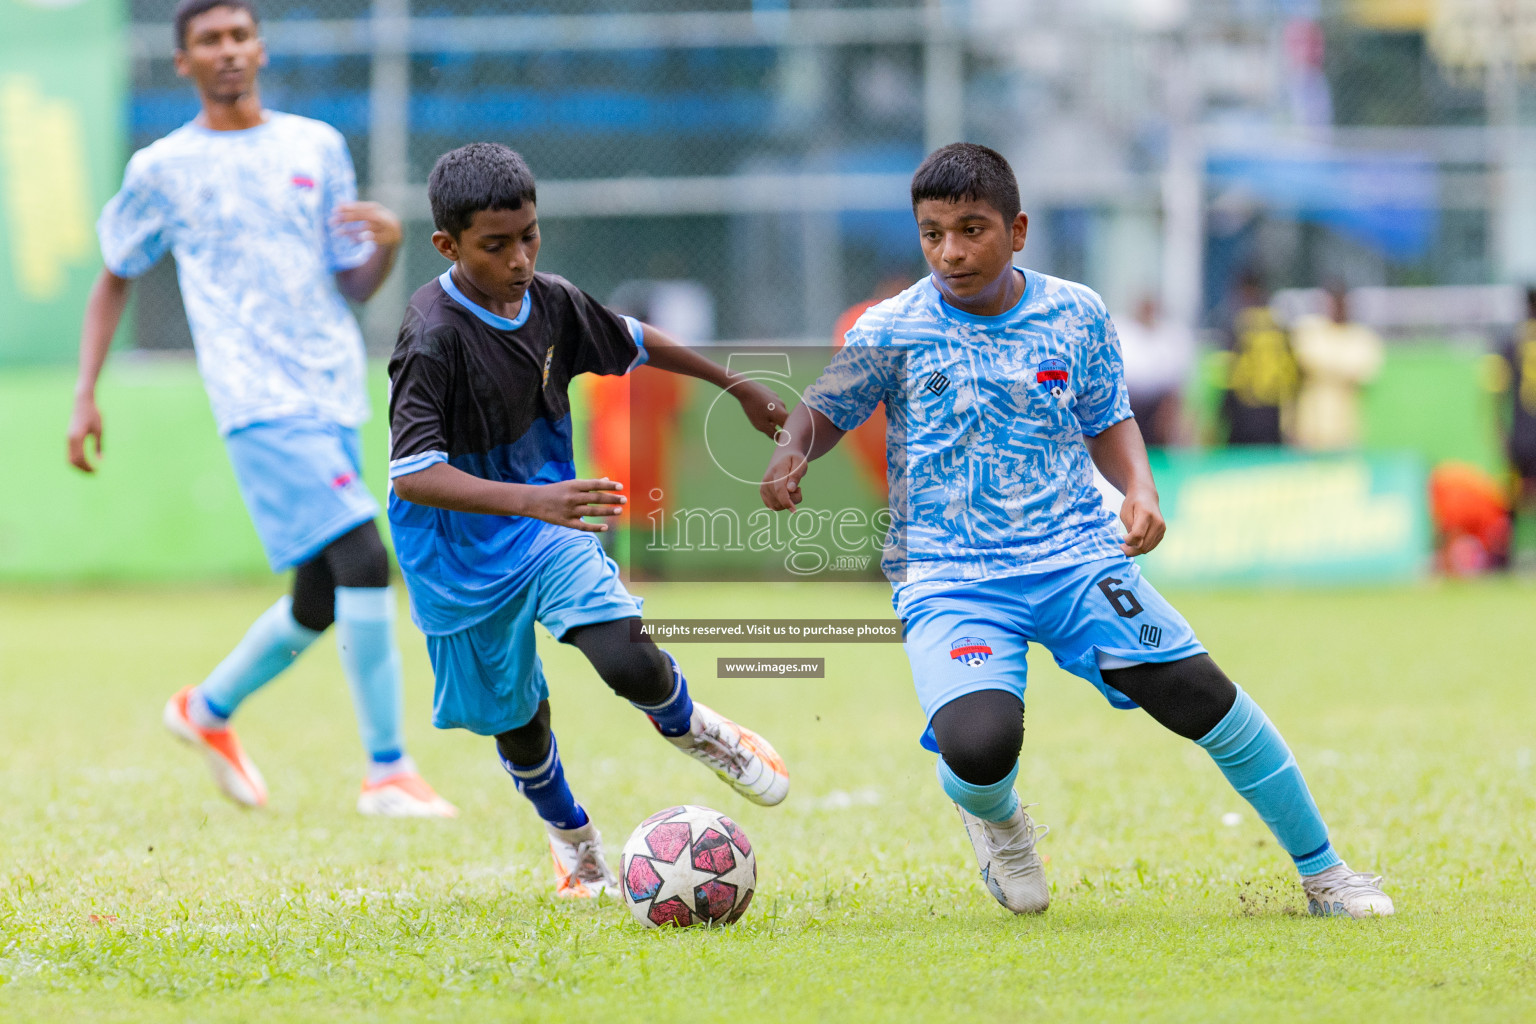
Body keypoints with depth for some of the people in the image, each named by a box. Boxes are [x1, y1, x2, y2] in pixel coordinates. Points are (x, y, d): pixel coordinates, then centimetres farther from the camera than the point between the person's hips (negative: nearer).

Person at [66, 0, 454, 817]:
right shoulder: (162, 170, 4)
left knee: (319, 603, 10)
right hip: (258, 404, -5)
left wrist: (387, 245, -7)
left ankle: (209, 710, 36)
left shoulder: (317, 147, 13)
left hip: (334, 401, 5)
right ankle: (387, 773, -16)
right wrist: (85, 397, 8)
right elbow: (115, 280, 16)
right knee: (363, 560, -20)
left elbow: (353, 286, 15)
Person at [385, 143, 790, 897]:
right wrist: (532, 501, -46)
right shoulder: (434, 338, -27)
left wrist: (741, 388, 24)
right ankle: (573, 844, 43)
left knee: (627, 659, -20)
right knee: (516, 716, 14)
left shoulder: (549, 302, -7)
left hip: (549, 523, 3)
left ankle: (693, 729, 14)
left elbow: (632, 342, 15)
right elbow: (411, 475, -35)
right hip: (462, 552, -3)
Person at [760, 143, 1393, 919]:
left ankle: (1322, 873, 5)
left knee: (1199, 693, -14)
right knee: (979, 747, -28)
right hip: (949, 579, -2)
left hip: (1076, 557, 2)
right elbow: (826, 409, 5)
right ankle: (997, 822, 13)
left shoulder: (1074, 314, 5)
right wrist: (790, 455, -17)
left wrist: (1139, 489, -1)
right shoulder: (895, 330, -2)